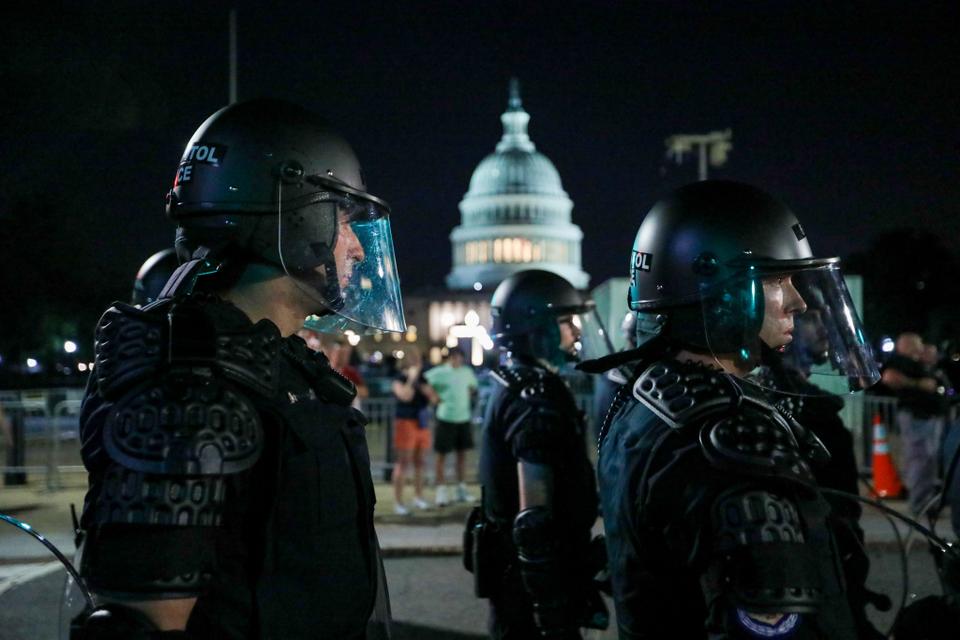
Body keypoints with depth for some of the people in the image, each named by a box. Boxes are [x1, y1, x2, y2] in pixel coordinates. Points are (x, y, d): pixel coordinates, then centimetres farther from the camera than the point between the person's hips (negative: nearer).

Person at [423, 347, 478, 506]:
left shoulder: (467, 372, 8)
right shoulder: (439, 372, -9)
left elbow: (472, 386, 25)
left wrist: (467, 397, 9)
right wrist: (436, 397, -15)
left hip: (463, 417, 5)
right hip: (445, 417, -5)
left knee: (462, 454, 11)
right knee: (442, 454, -1)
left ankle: (462, 489, 20)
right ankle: (441, 491, 2)